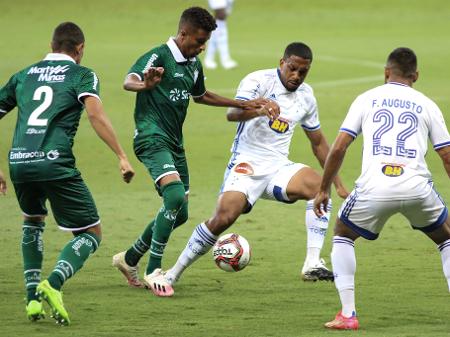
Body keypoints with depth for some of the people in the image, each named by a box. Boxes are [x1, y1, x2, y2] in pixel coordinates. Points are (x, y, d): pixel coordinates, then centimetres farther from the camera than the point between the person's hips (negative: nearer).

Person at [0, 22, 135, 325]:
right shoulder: (81, 75, 9)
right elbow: (95, 113, -10)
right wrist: (122, 157, -11)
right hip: (55, 164, -5)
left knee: (33, 221, 33)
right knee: (91, 234, 8)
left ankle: (33, 297, 20)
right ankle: (53, 284, -19)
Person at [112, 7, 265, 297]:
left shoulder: (193, 64, 13)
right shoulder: (159, 57, -13)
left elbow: (201, 96, 32)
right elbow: (129, 82, -29)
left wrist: (243, 105, 30)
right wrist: (145, 85, -53)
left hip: (175, 142, 9)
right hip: (152, 138, -9)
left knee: (179, 213, 10)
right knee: (175, 195, -27)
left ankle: (130, 259, 28)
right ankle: (153, 271, -19)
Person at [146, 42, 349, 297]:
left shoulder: (306, 96, 10)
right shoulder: (259, 81, -8)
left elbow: (318, 142, 22)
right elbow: (232, 113, -25)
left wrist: (338, 182, 20)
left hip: (278, 167, 5)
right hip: (247, 164, -5)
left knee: (318, 186, -23)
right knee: (224, 218, -23)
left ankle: (313, 264, -25)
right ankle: (172, 274, -7)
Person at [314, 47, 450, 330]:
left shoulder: (367, 99, 15)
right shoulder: (427, 105, 16)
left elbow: (338, 148, 8)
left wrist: (324, 190, 18)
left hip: (374, 188, -1)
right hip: (417, 187, 1)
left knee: (343, 235, 26)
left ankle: (348, 314, 12)